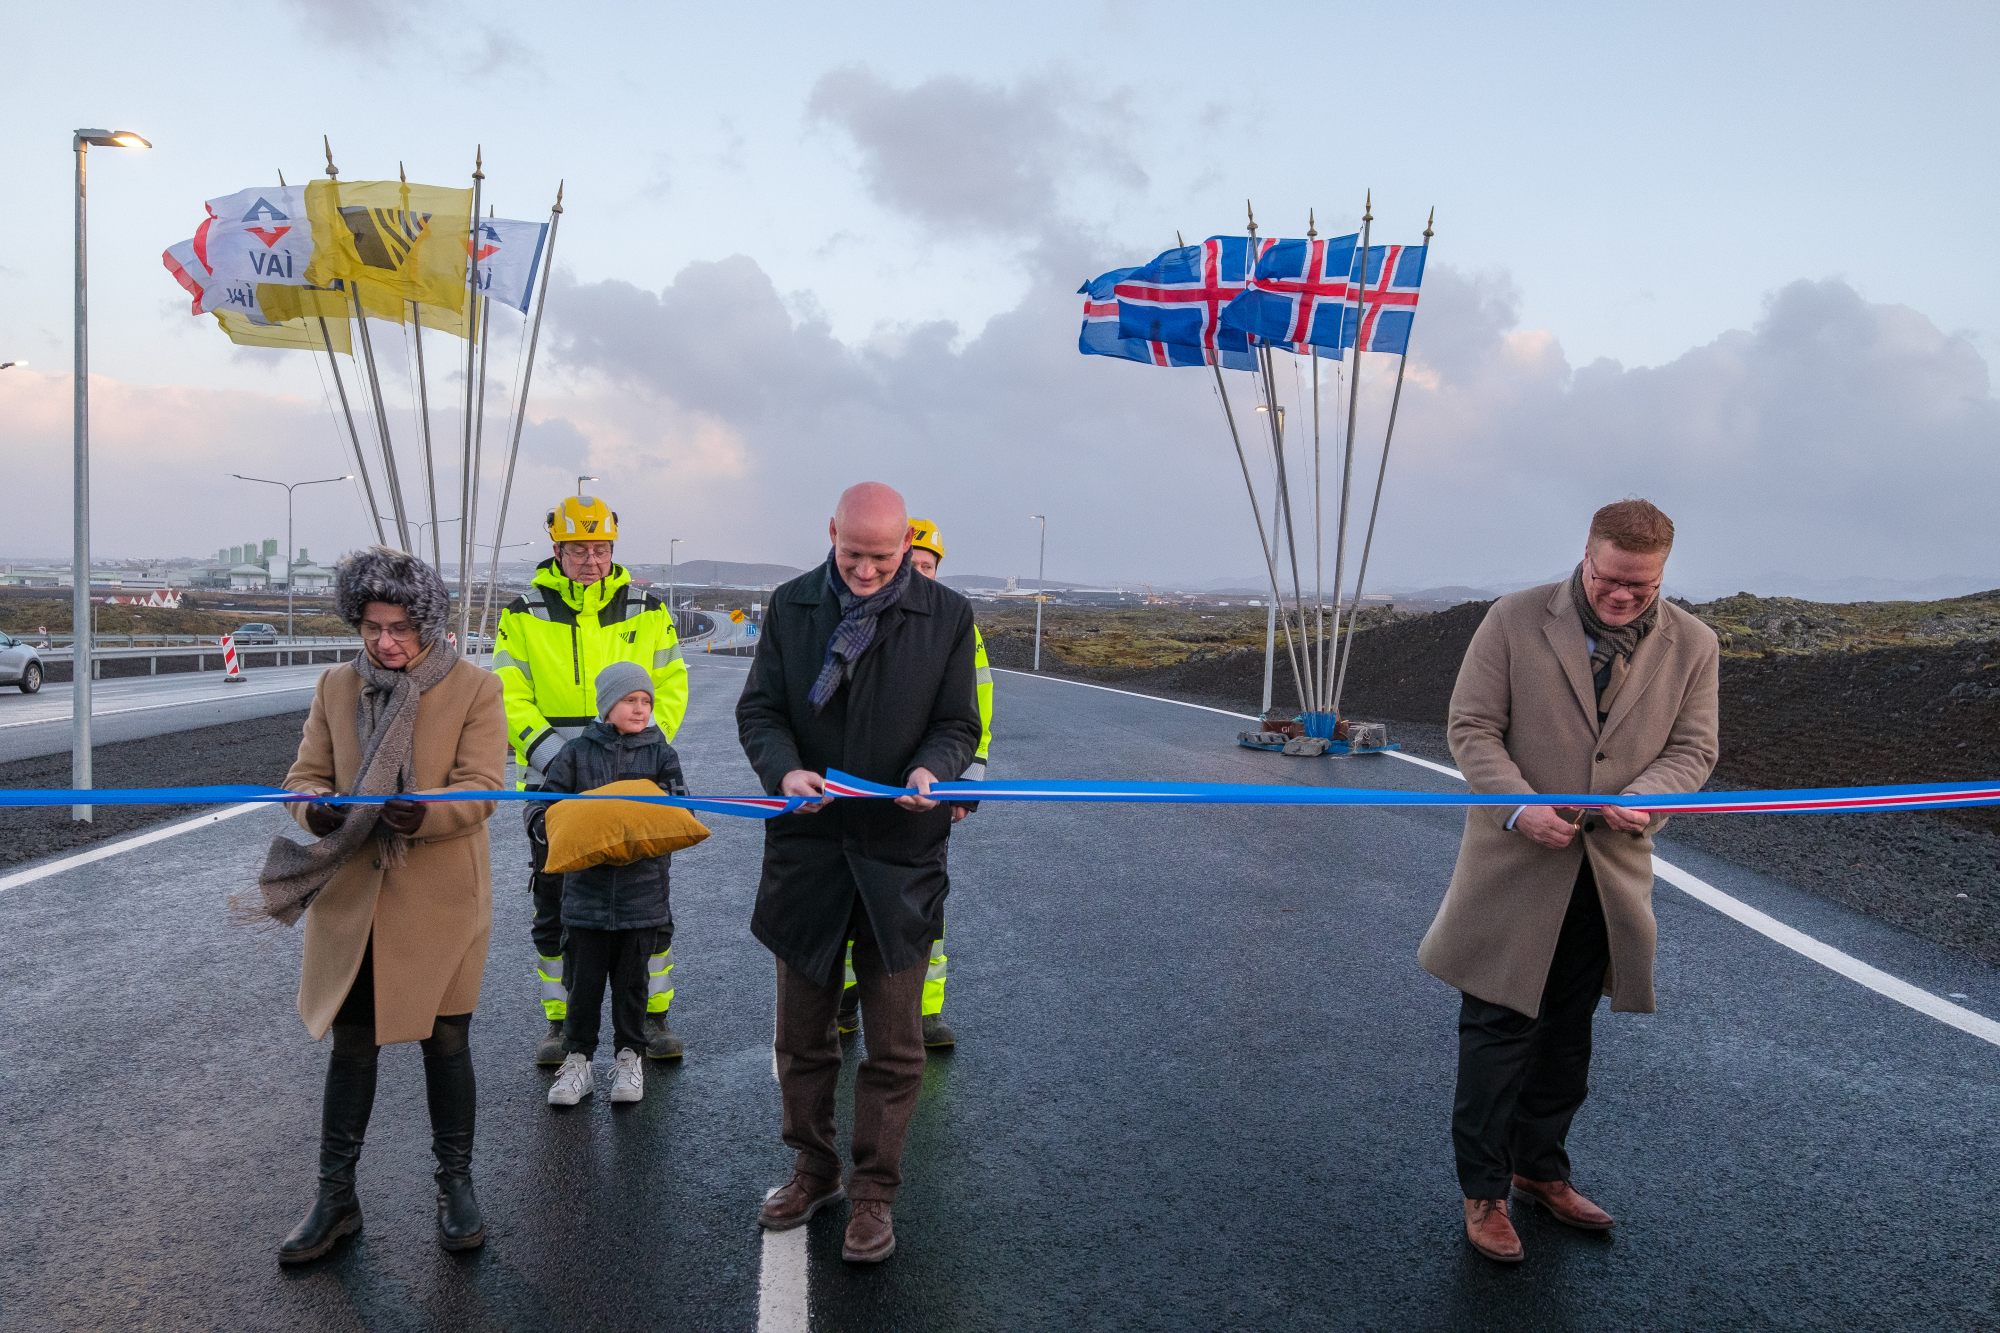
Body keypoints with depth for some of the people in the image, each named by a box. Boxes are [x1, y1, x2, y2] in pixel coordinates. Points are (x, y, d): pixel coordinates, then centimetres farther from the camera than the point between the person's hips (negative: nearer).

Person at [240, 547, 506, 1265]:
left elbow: (482, 789, -13)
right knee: (351, 1043, 11)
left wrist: (422, 812, -32)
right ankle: (335, 1197, 25)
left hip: (441, 897, -3)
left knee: (445, 1041, 9)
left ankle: (455, 1185, 27)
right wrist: (315, 807, -17)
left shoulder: (475, 688, -6)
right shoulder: (336, 686, 5)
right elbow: (304, 773, 6)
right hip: (350, 897, 3)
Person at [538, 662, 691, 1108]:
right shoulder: (577, 752, 2)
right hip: (587, 888, 0)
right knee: (584, 980, 6)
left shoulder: (661, 753, 3)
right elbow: (541, 805, 5)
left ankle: (628, 1058, 25)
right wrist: (551, 827, -16)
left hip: (642, 888, 0)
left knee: (632, 980, 10)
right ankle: (577, 1060, 19)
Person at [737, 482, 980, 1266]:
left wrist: (933, 768, -20)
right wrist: (784, 769, -18)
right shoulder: (790, 606, 3)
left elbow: (958, 723, 2)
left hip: (900, 856, -2)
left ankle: (874, 1193, 23)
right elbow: (758, 709, 2)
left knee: (894, 1045, 6)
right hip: (806, 850, 2)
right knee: (801, 1033, 15)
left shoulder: (947, 616, -2)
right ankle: (814, 1170, 35)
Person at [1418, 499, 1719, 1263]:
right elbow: (1471, 727, -8)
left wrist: (1646, 800, -18)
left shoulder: (1691, 645, 1)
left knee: (1567, 1033, 17)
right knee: (1498, 1029, 2)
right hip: (1516, 864, -3)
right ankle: (1485, 1192, 18)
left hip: (1611, 872, 4)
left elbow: (1693, 749, 3)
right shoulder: (1515, 620, -8)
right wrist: (1519, 806, -22)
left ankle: (1540, 1169, 36)